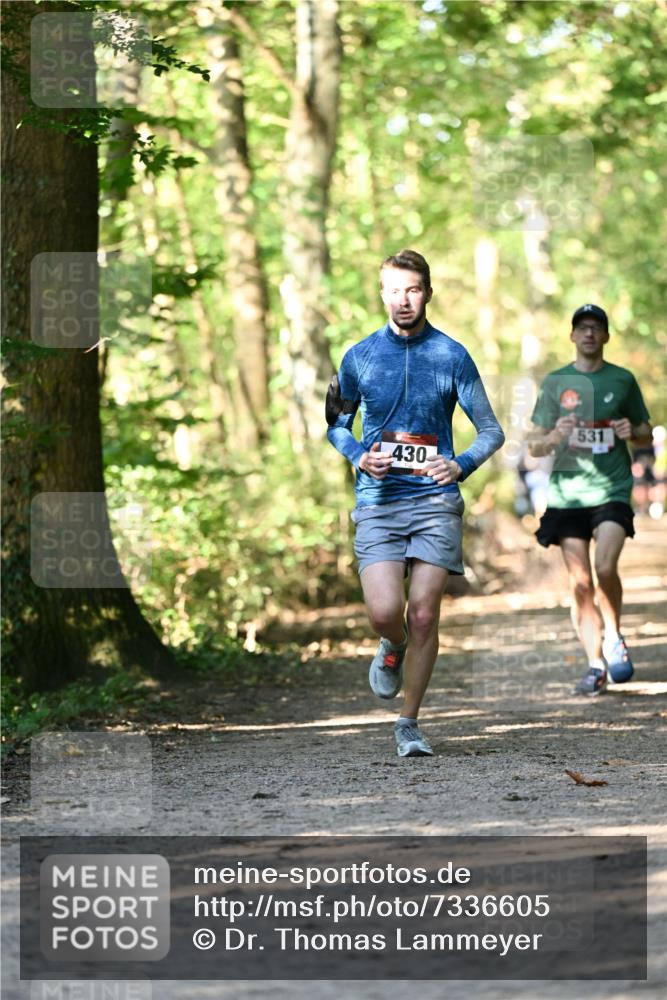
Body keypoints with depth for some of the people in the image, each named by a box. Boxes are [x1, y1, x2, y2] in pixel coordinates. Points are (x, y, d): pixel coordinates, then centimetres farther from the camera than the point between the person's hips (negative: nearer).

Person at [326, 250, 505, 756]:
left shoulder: (452, 355, 2)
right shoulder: (360, 356, 6)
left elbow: (491, 431, 6)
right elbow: (336, 423, 18)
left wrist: (460, 465, -14)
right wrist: (360, 457, -3)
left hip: (436, 501, 0)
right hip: (378, 500, 0)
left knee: (424, 616, -3)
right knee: (385, 611, -15)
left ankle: (410, 723, 12)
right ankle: (393, 647, 22)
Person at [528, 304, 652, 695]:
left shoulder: (623, 380, 8)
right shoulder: (556, 383, 8)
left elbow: (647, 434, 17)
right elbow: (535, 446, 8)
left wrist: (632, 432, -6)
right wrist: (555, 436, -13)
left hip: (613, 490, -1)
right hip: (568, 493, 1)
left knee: (605, 567, -20)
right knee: (580, 582, -2)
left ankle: (614, 637, 6)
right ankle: (596, 665, 7)